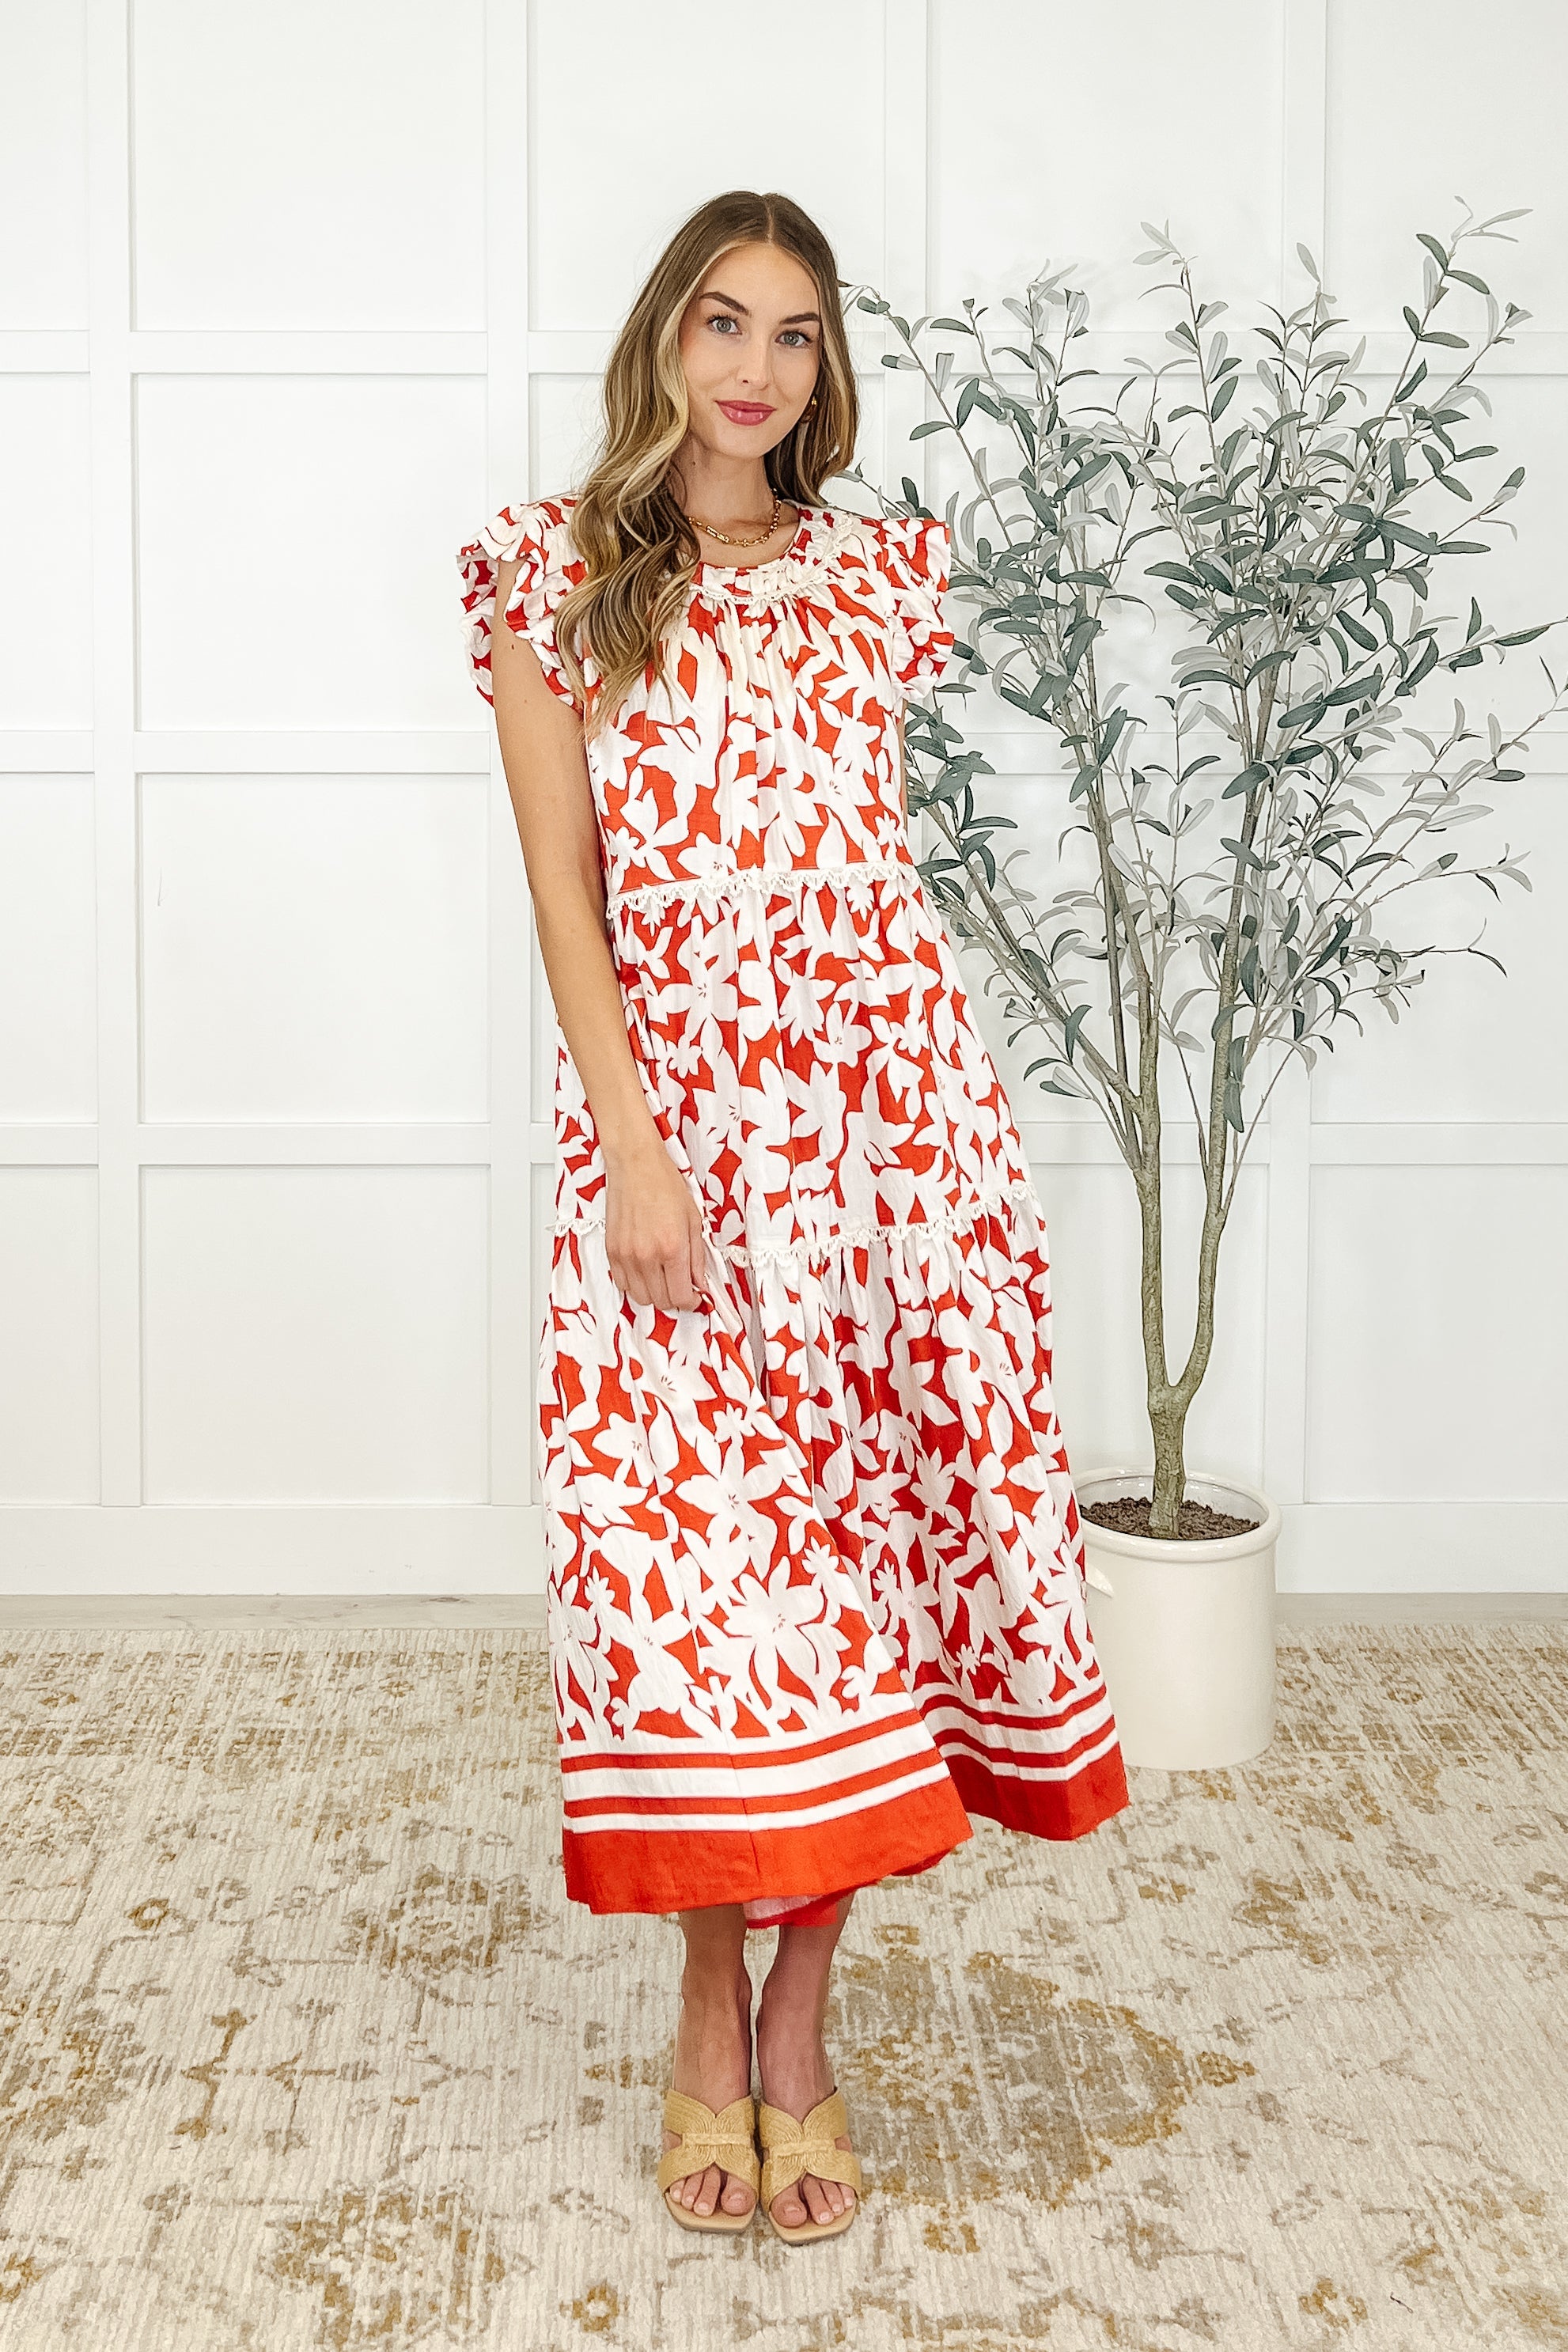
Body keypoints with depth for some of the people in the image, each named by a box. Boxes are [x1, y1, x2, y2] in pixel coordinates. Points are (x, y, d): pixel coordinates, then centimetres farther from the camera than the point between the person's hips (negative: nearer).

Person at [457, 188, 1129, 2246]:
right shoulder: (556, 571, 6)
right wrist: (632, 1141, -11)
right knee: (683, 1543, -2)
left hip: (883, 1105, 2)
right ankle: (709, 2014, 17)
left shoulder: (879, 577, 12)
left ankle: (801, 2022, 15)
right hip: (665, 1114, -2)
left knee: (862, 1524, 1)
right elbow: (563, 876, -2)